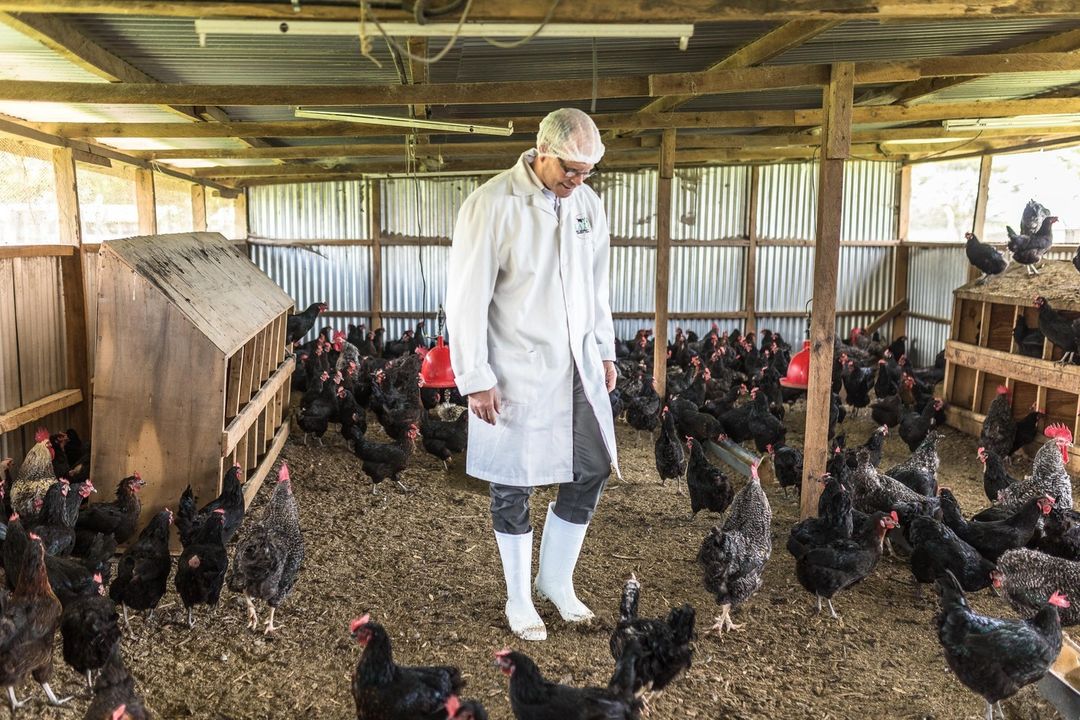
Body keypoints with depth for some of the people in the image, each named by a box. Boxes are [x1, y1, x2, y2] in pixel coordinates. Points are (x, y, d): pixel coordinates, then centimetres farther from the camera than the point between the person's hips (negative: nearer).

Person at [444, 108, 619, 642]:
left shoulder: (587, 203, 5)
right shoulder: (491, 205, -14)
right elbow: (467, 300, -14)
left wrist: (604, 351, 14)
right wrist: (475, 379, -15)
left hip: (578, 367, 6)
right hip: (517, 374, -6)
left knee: (592, 472, 9)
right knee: (514, 486, 6)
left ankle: (556, 580, 31)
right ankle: (518, 599, 26)